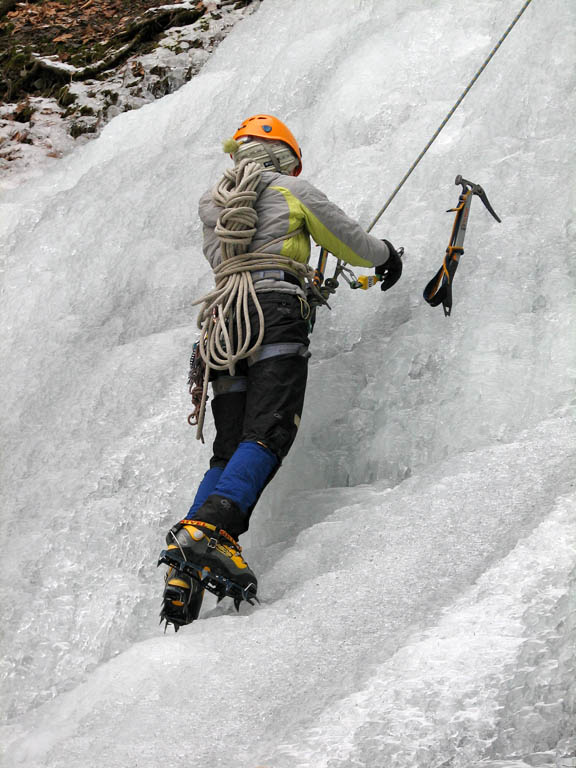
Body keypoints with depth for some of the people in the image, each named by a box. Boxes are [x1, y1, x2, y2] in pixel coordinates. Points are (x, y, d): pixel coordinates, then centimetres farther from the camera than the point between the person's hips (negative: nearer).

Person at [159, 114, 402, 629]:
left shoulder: (213, 205, 29)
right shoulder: (289, 188, 14)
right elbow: (346, 240, 17)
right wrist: (385, 255, 39)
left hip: (224, 323, 6)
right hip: (277, 312, -6)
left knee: (230, 451, 0)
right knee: (268, 435, -19)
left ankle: (184, 577, -15)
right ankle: (210, 530, -42)